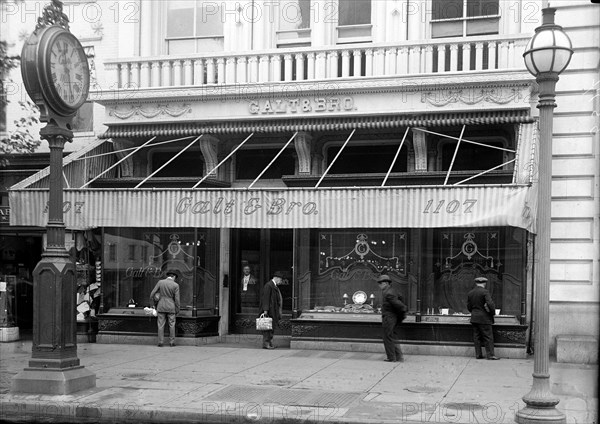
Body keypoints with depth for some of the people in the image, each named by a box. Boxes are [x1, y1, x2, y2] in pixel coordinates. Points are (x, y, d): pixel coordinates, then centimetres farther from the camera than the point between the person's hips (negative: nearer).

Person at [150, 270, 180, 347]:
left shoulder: (160, 282, -3)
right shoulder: (175, 285, -8)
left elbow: (152, 294, -3)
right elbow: (177, 299, -8)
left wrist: (152, 303, 13)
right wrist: (177, 310, 3)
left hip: (161, 307, 1)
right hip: (171, 307, -1)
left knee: (161, 325, 6)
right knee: (171, 325, 9)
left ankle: (160, 342, 4)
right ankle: (172, 342, 10)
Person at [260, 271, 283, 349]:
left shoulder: (275, 286, 18)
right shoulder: (268, 286, -12)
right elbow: (265, 298, -17)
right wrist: (265, 310, -22)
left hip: (273, 311, 10)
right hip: (269, 311, -10)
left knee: (272, 327, 10)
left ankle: (270, 343, 14)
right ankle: (265, 344, -7)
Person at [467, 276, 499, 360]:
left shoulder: (470, 293, 7)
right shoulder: (484, 292, -12)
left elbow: (469, 307, 11)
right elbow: (490, 304, -20)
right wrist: (493, 312, -5)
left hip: (474, 318, 6)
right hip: (484, 318, -6)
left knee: (476, 337, 9)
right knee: (488, 337, -1)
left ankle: (478, 354, 10)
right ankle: (490, 355, -1)